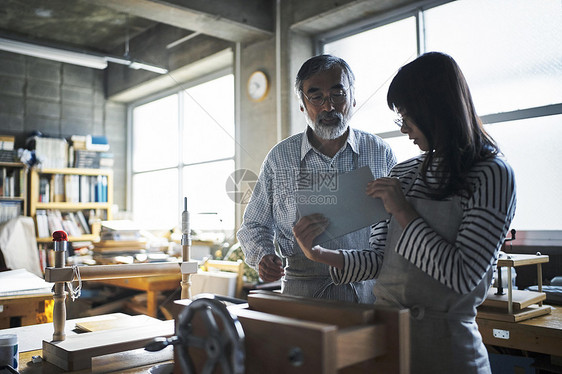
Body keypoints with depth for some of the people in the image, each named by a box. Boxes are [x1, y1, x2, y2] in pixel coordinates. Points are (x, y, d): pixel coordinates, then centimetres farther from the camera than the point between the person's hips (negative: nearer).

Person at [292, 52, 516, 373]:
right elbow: (380, 258, 4)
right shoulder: (402, 174, 5)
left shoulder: (491, 174, -11)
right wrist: (323, 255, -11)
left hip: (443, 337, -5)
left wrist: (404, 213, -15)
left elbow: (463, 277, -18)